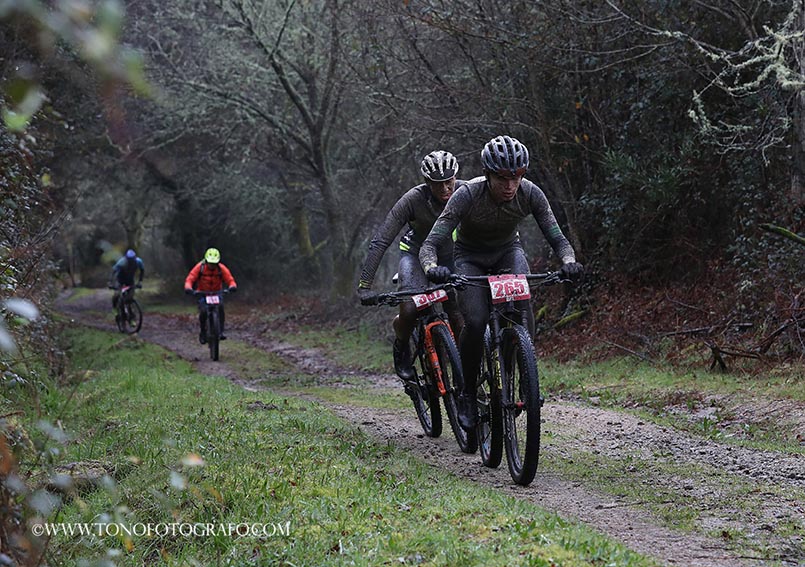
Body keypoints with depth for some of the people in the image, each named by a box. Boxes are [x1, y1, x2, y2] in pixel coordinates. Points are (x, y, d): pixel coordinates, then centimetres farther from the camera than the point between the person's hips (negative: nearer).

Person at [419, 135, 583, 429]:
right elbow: (430, 245, -33)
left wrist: (569, 261, -42)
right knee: (476, 322, -26)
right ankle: (467, 393, -4)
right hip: (470, 258, -2)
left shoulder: (530, 194, -24)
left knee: (522, 298, -30)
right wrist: (432, 267, -55)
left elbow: (558, 239, -20)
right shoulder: (467, 195, -31)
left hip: (508, 251, 2)